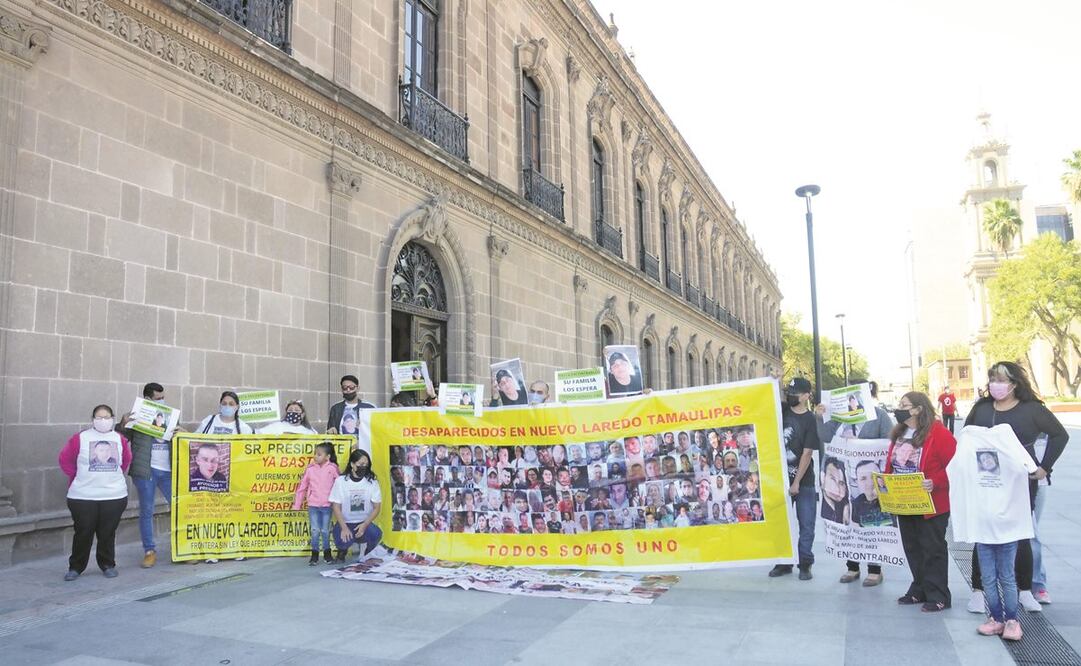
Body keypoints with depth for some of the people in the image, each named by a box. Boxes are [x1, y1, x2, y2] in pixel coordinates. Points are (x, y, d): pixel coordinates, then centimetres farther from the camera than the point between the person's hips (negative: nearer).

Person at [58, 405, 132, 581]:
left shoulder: (120, 439, 5)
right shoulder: (80, 438, -3)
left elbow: (126, 461, 17)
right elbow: (65, 460, 5)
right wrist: (77, 477, 5)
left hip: (114, 495, 2)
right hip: (83, 496, -2)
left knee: (107, 533, 7)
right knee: (83, 533, 3)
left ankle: (108, 565, 21)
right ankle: (75, 567, 19)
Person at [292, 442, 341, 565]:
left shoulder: (332, 468, -7)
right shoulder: (310, 469, -2)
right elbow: (302, 486, 4)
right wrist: (296, 504, 5)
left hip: (326, 505, -1)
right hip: (313, 505, 1)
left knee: (325, 531, 8)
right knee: (315, 531, 3)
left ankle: (327, 553, 24)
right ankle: (314, 555, 14)